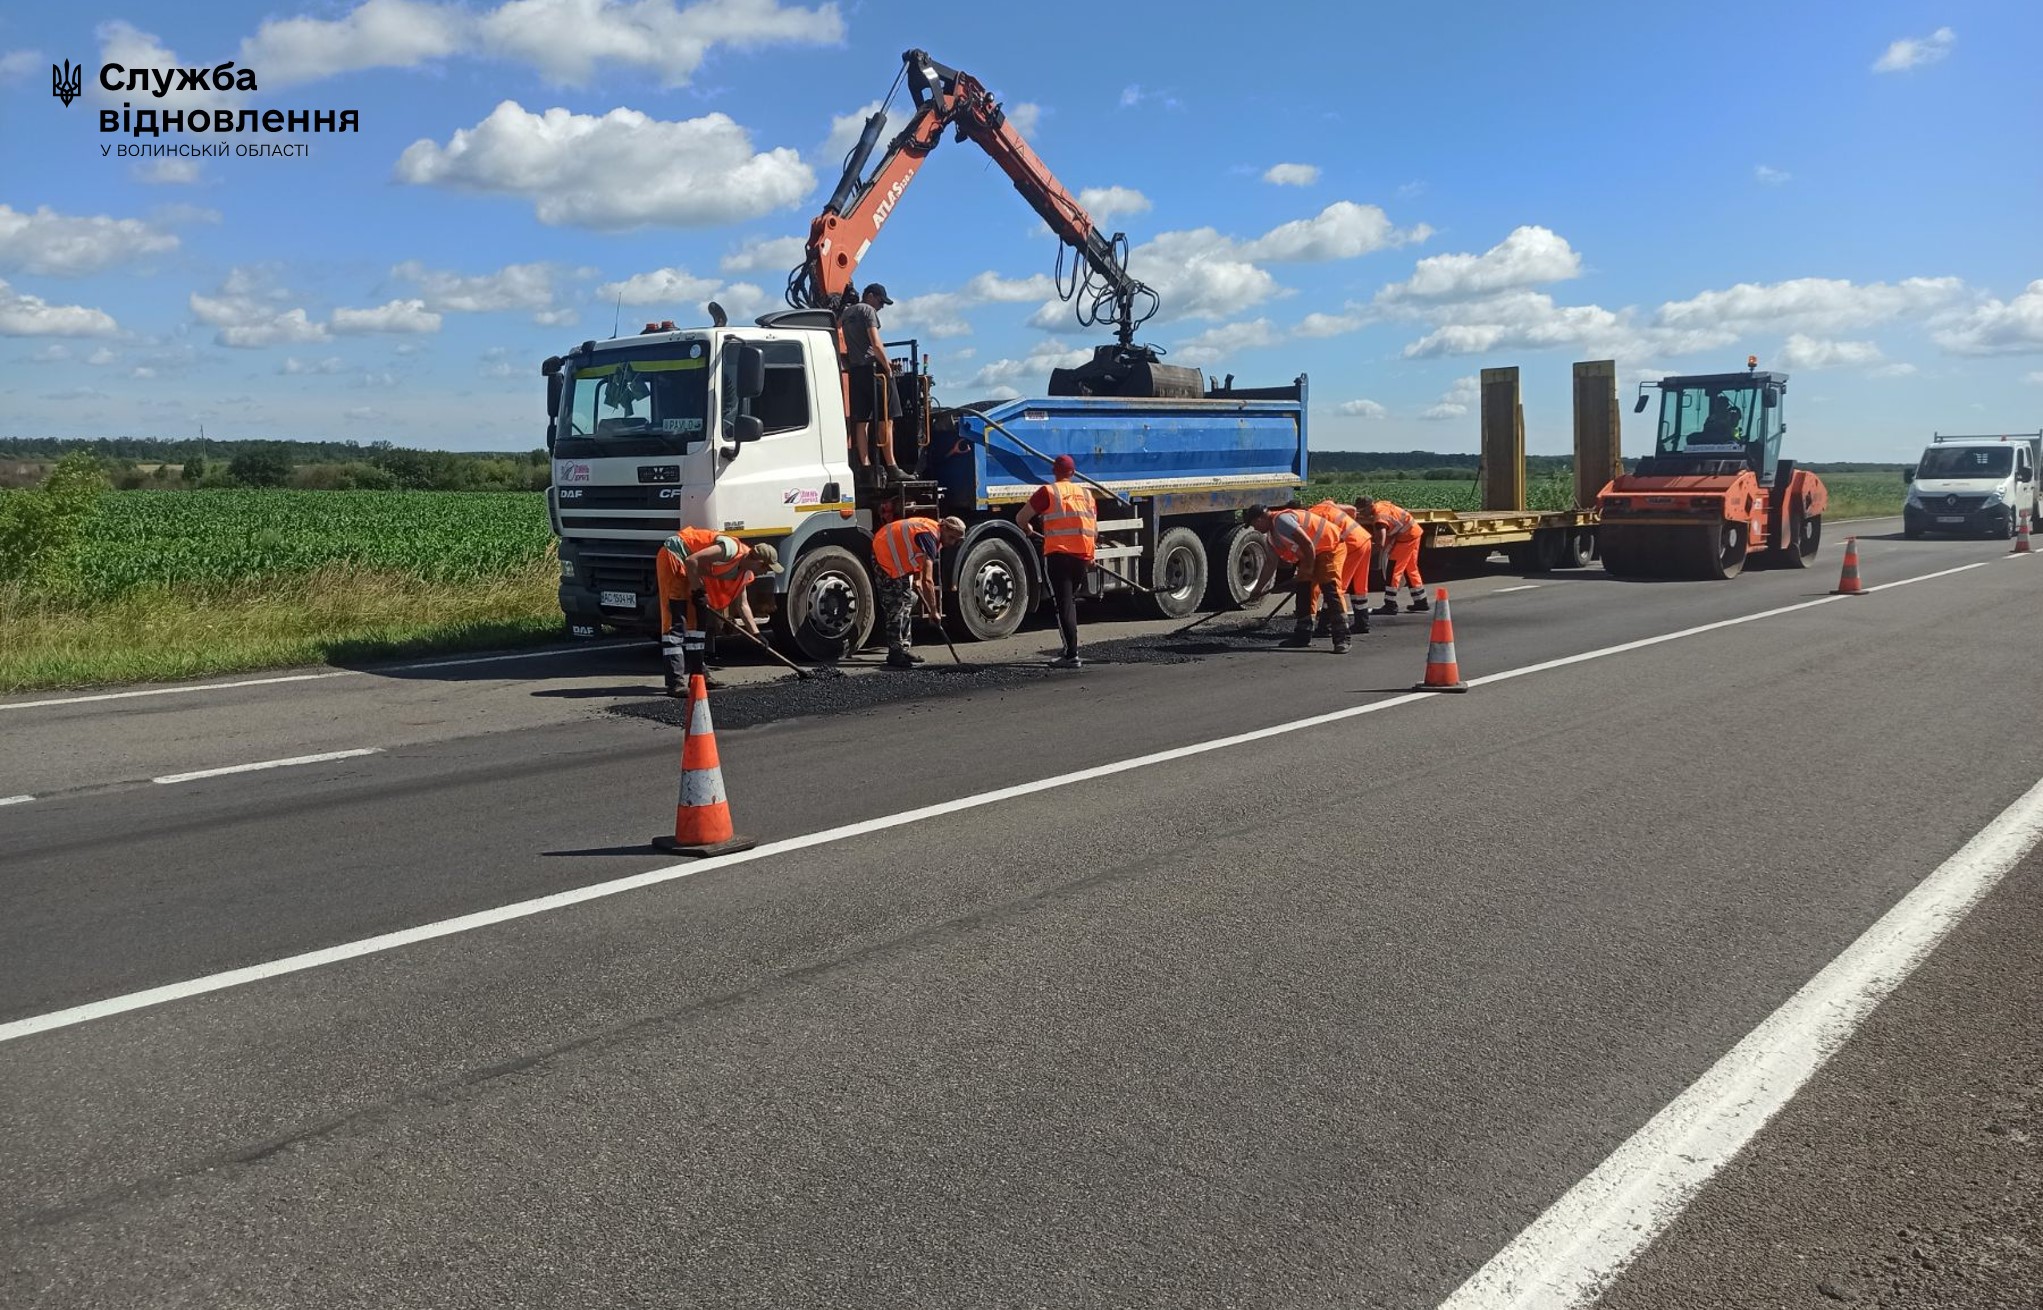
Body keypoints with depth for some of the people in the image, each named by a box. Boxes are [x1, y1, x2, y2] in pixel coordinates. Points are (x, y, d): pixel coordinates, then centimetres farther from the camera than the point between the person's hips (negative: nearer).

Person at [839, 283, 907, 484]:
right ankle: (891, 467, -10)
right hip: (873, 368, -7)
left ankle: (865, 466, 1)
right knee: (886, 420, -7)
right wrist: (888, 367, -7)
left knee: (860, 421, 4)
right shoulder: (868, 310, -5)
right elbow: (876, 345, -14)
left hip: (855, 371, 7)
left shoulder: (846, 313, 18)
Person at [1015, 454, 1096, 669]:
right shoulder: (1087, 494, 17)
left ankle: (1071, 655, -12)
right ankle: (1070, 647, 23)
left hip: (1059, 553, -5)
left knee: (1064, 604, -5)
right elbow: (1095, 530, 19)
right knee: (1071, 601, 20)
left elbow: (1021, 519, 2)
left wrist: (1026, 530, 24)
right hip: (1083, 555, 5)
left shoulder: (1048, 492, 1)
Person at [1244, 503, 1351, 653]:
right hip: (1311, 553, 11)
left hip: (1330, 546, -11)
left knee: (1330, 587, -19)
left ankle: (1341, 639, -24)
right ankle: (1303, 635, 16)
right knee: (1303, 588, 9)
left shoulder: (1281, 520, -23)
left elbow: (1307, 544, -26)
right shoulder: (1272, 533, 11)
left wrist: (1309, 569, -16)